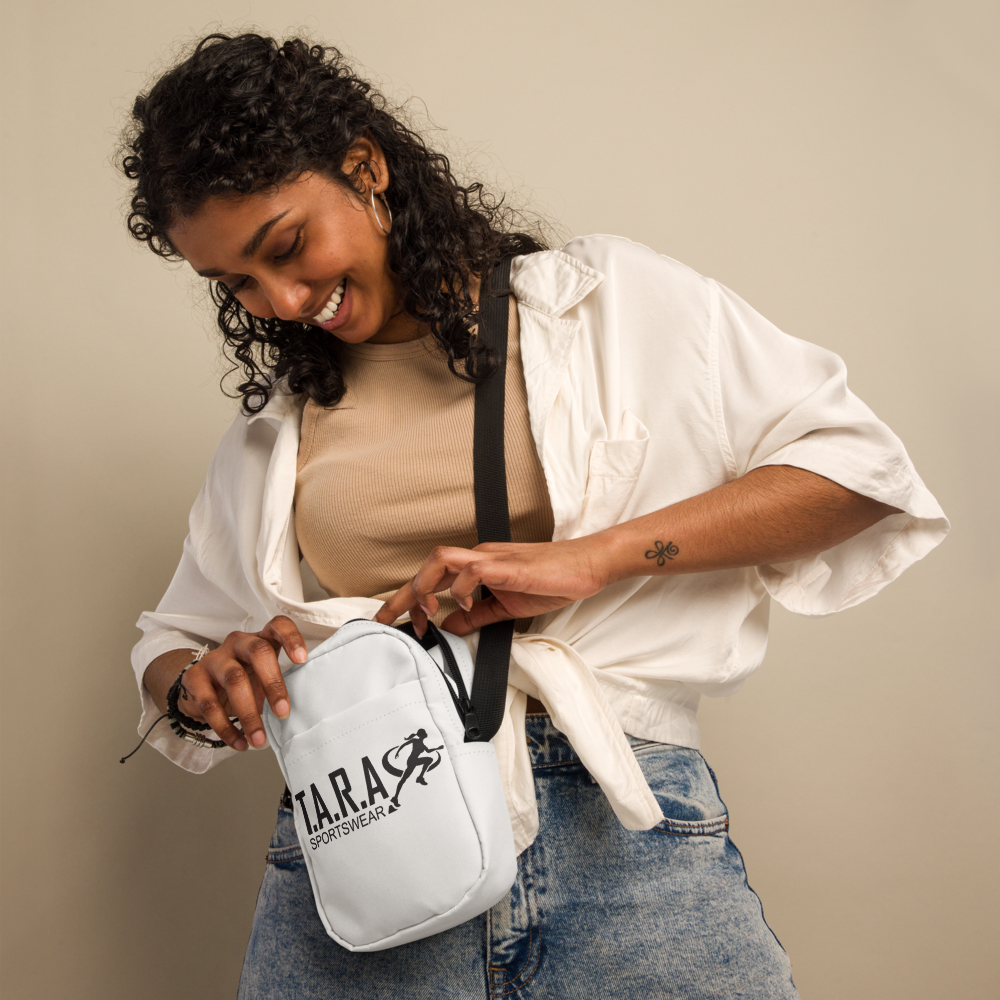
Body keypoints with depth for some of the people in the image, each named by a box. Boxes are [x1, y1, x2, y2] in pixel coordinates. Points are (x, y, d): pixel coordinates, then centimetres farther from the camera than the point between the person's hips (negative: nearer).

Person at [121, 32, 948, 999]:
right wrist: (205, 679, -4)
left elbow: (857, 466, -2)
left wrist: (586, 559, -12)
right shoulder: (273, 427, 15)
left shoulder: (603, 298, 4)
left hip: (617, 829, -2)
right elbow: (173, 645, 22)